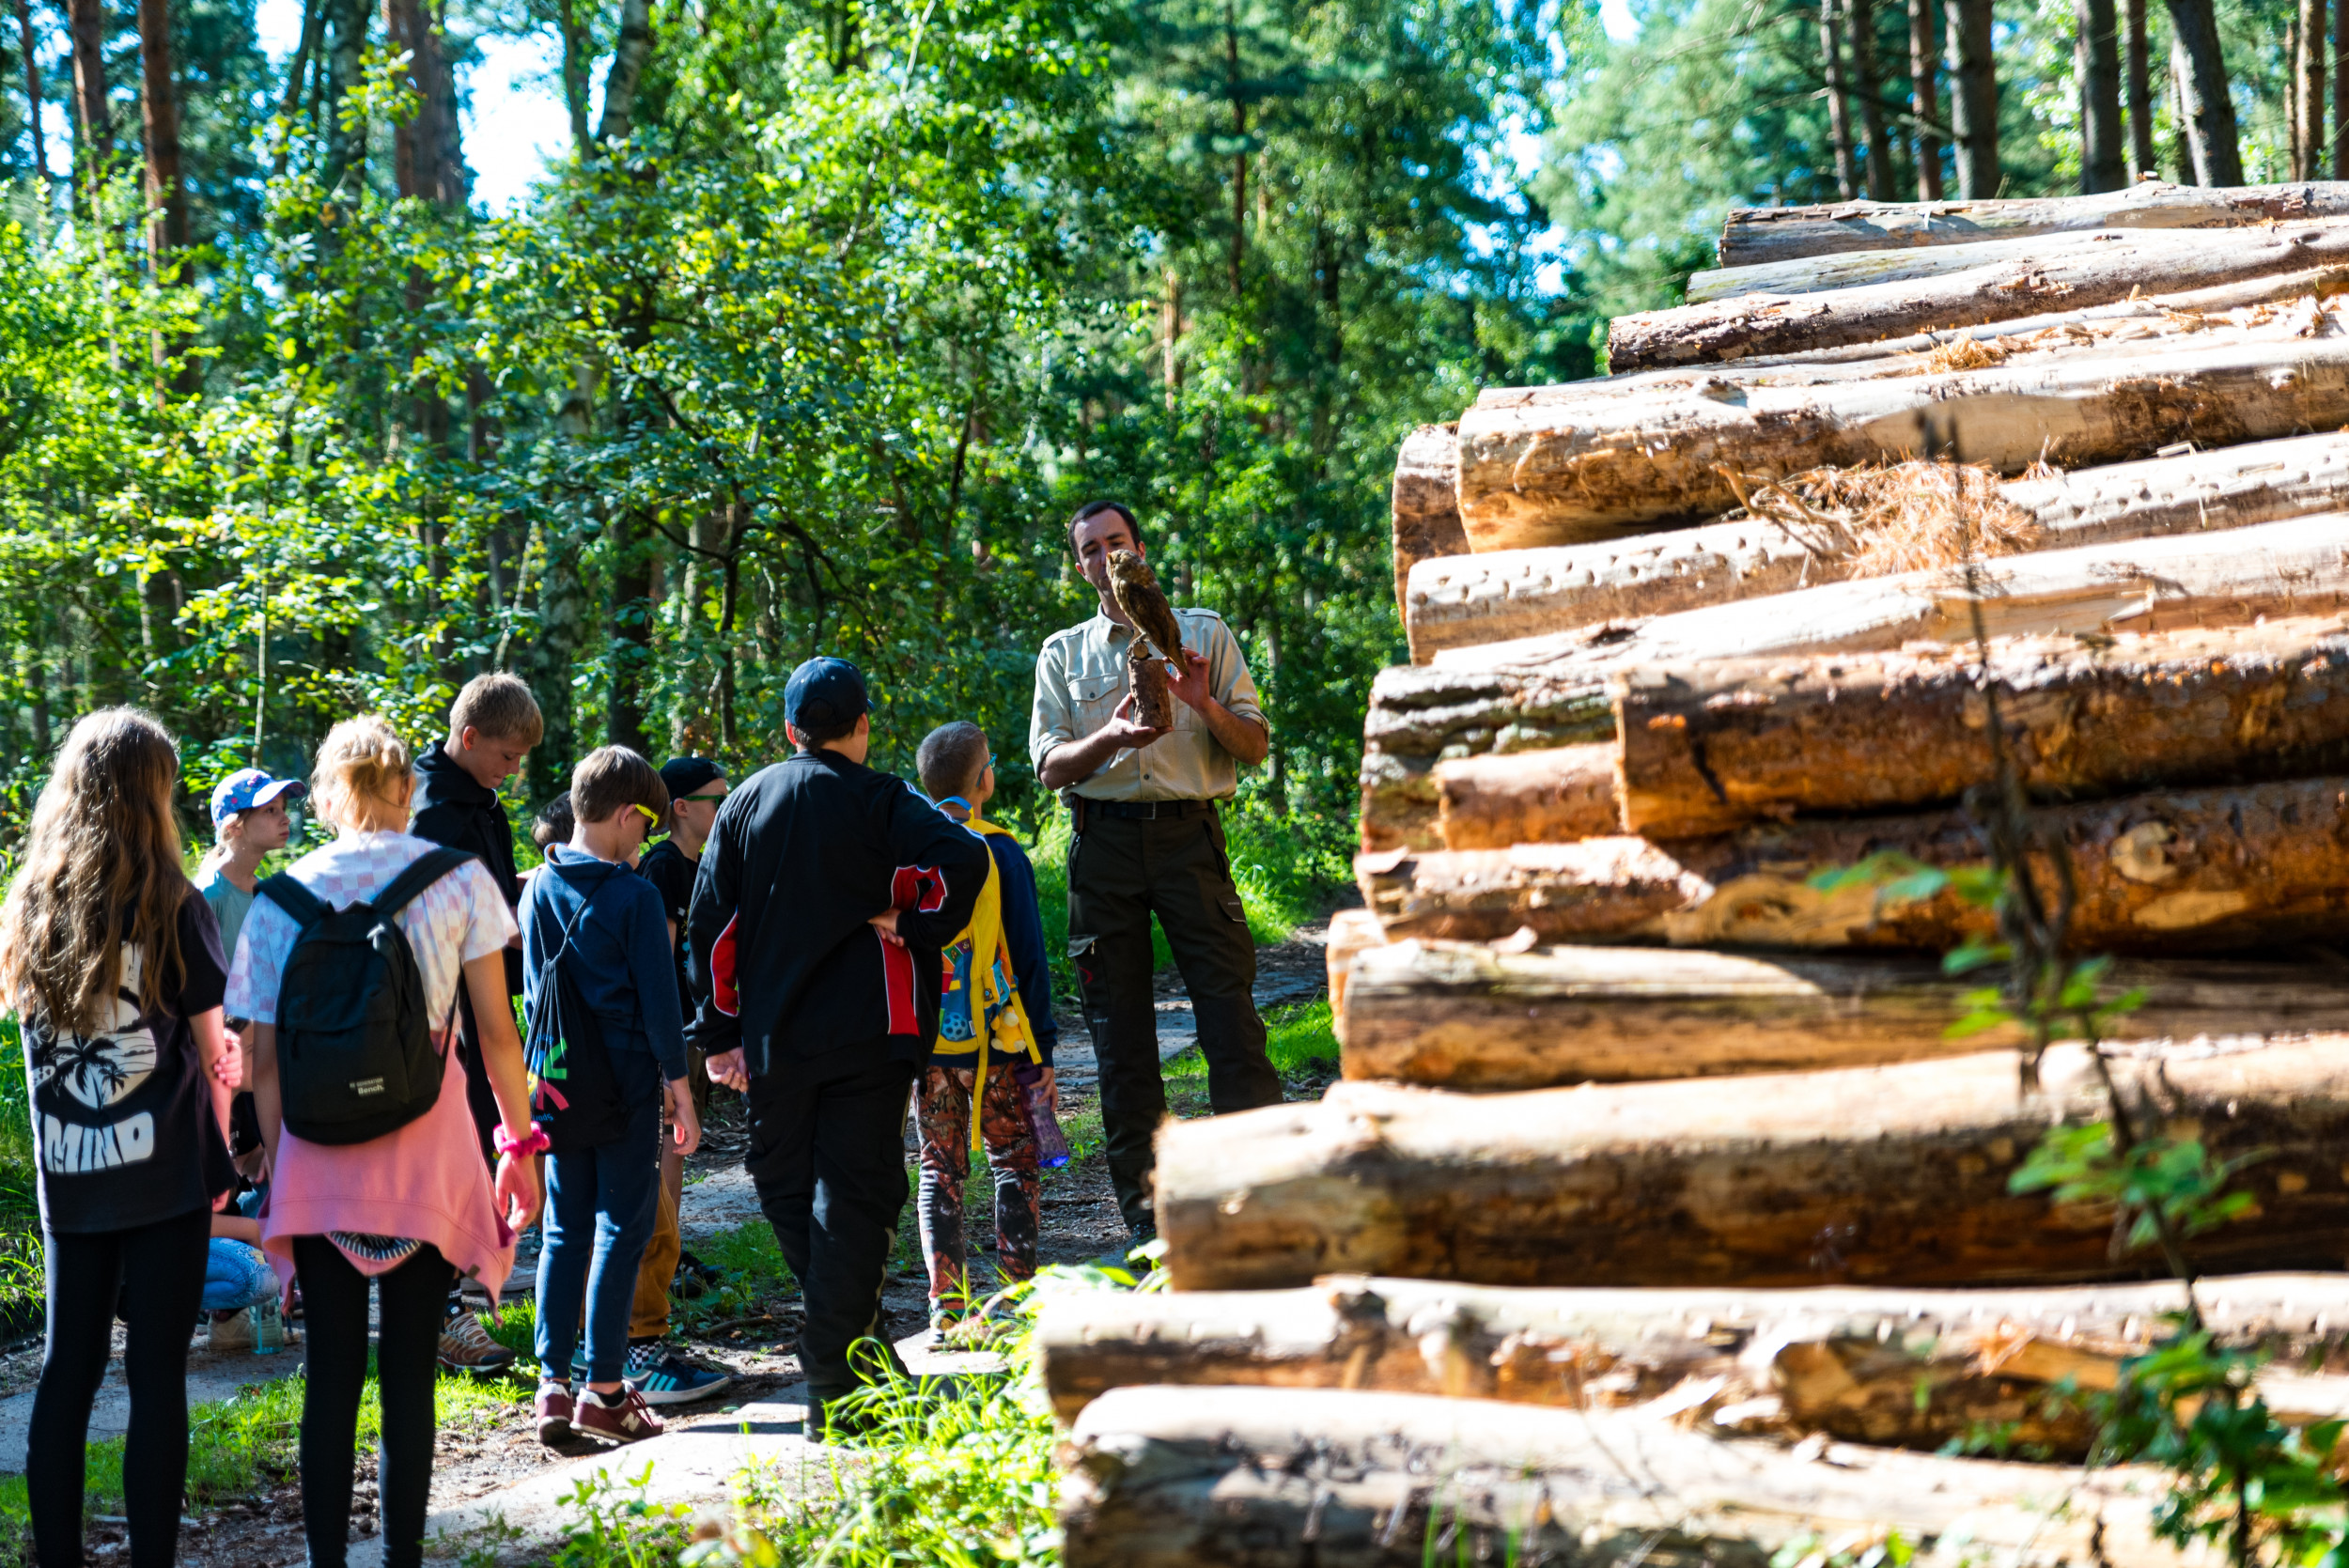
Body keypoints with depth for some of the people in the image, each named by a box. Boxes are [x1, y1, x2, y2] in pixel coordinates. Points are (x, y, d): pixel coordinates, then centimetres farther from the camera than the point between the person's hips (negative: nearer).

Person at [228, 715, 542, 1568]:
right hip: (427, 1150, -1)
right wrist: (521, 1143, 6)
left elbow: (264, 1058, 1)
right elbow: (496, 1031, -2)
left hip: (318, 1154, 1)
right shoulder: (459, 881, -1)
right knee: (410, 1369, 5)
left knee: (330, 1371, 7)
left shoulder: (285, 896, 2)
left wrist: (273, 1162, 11)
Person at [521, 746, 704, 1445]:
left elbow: (536, 989, 14)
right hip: (625, 1083, -6)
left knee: (564, 1230, 11)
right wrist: (680, 1088, -5)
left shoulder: (539, 889, 7)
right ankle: (603, 1390, 1)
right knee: (621, 1229, 1)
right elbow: (658, 999, -11)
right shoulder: (633, 896, -11)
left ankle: (553, 1386, 7)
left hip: (557, 1086, 6)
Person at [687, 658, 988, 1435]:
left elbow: (712, 925, 8)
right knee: (856, 1195, 0)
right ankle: (835, 1385, -3)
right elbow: (963, 860, -21)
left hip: (775, 1042, 3)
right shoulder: (879, 801, -4)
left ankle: (849, 1333, 21)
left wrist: (720, 1034, 12)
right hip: (867, 1035, -3)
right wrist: (910, 926, -7)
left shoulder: (745, 804, 9)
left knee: (785, 1188, 17)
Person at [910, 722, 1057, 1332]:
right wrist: (1043, 1050, 1)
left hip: (923, 1044, 3)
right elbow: (1028, 957, -5)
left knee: (939, 1168, 10)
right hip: (993, 1041, -3)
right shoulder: (1001, 853, -7)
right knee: (1016, 1164, 8)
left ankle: (946, 1304, 5)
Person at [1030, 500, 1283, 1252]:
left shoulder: (1204, 633, 11)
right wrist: (1109, 738, -15)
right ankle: (1143, 1214, 8)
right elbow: (1051, 766, 5)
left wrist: (1204, 706, -12)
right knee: (1119, 1034, 2)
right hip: (1104, 843, 2)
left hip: (1188, 830, -1)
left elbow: (1254, 746, 8)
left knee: (1231, 1012, -10)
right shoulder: (1062, 653, 15)